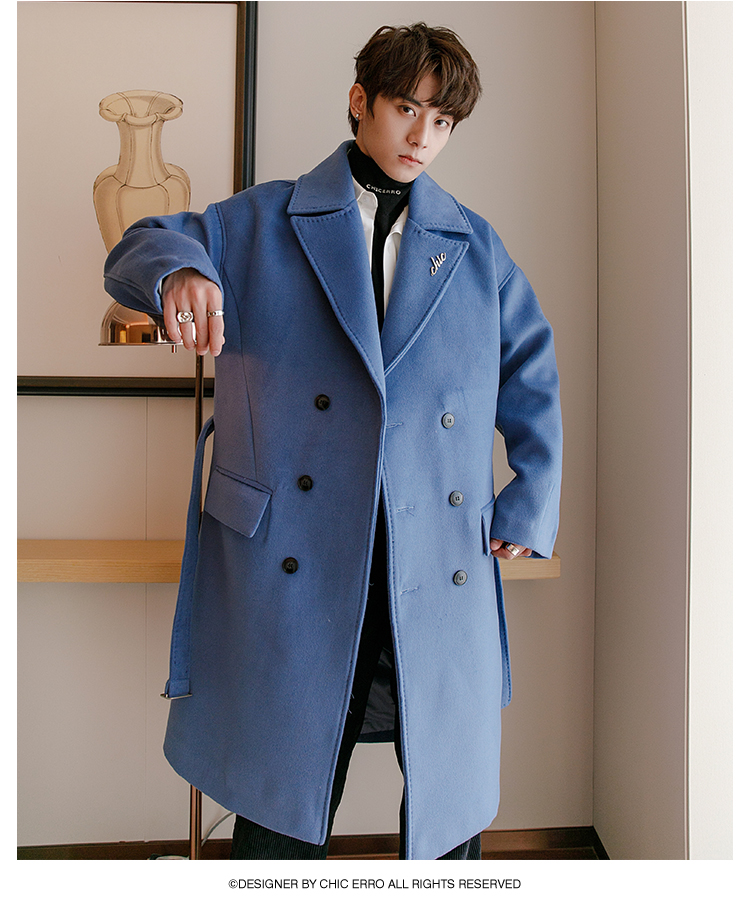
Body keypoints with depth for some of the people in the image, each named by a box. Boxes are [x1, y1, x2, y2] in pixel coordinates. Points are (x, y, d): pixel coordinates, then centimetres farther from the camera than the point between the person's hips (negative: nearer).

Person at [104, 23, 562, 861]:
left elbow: (532, 377, 18)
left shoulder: (473, 248, 15)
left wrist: (528, 510, 12)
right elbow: (143, 248, 5)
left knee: (454, 803, 11)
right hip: (293, 565, -1)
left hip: (440, 571, 2)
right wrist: (178, 270, -20)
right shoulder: (266, 224, 10)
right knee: (281, 805, 9)